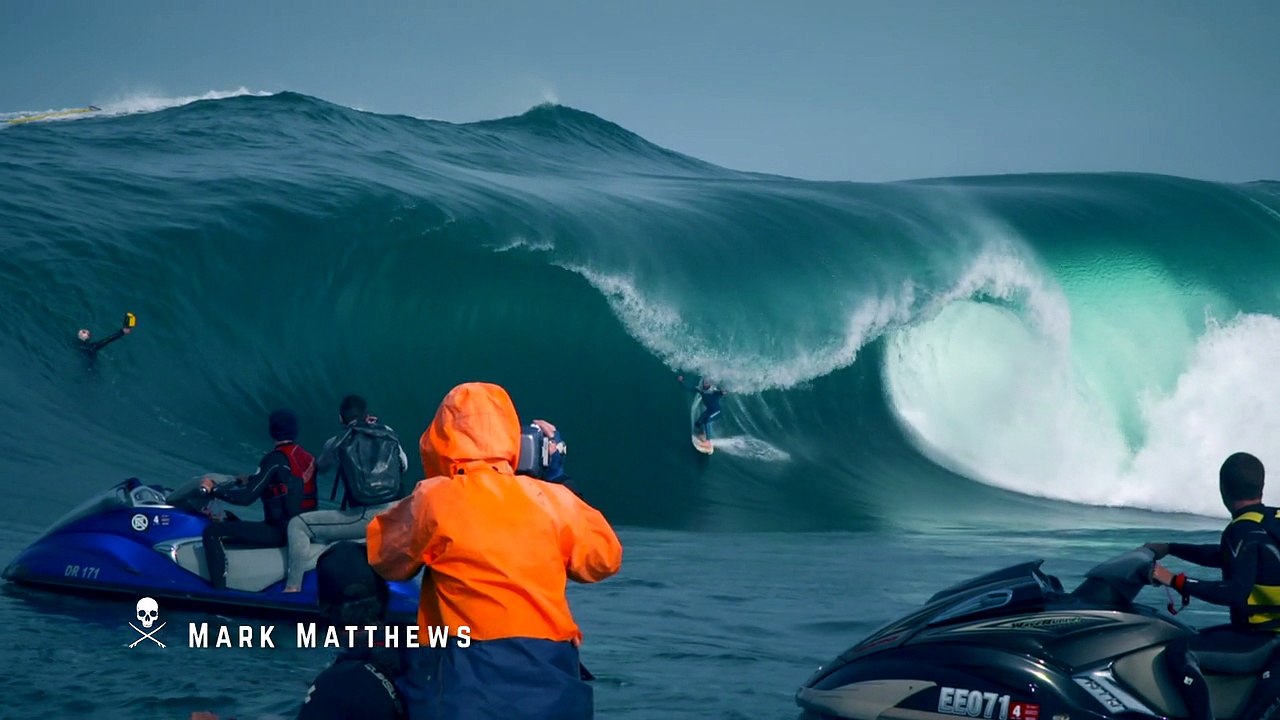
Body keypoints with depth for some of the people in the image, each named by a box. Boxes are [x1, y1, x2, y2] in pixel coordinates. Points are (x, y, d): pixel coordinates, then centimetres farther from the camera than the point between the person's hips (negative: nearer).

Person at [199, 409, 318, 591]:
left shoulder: (276, 459, -15)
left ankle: (219, 591, -15)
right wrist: (250, 480, 30)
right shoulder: (306, 457, 10)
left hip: (282, 532, -9)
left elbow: (247, 497, -18)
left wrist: (214, 488, -6)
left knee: (213, 532, -10)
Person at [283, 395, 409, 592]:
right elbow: (404, 466, 26)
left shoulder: (337, 443, 6)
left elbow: (320, 467, 26)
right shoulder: (389, 434, 11)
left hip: (364, 519, -3)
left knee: (298, 525, 7)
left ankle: (293, 587, -2)